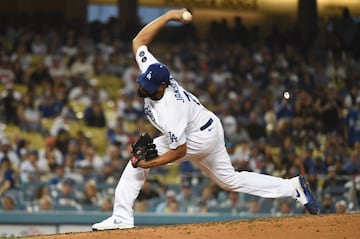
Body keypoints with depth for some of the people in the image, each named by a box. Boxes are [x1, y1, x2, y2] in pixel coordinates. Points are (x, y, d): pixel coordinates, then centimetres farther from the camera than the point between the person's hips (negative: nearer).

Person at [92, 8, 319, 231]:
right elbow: (139, 41, -11)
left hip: (199, 140, -9)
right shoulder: (152, 72, -18)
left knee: (139, 159, -13)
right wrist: (167, 16, -18)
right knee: (230, 180, 20)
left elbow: (179, 151, -26)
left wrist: (150, 163, -29)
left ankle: (122, 217, -12)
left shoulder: (168, 113, -36)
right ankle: (294, 187, 19)